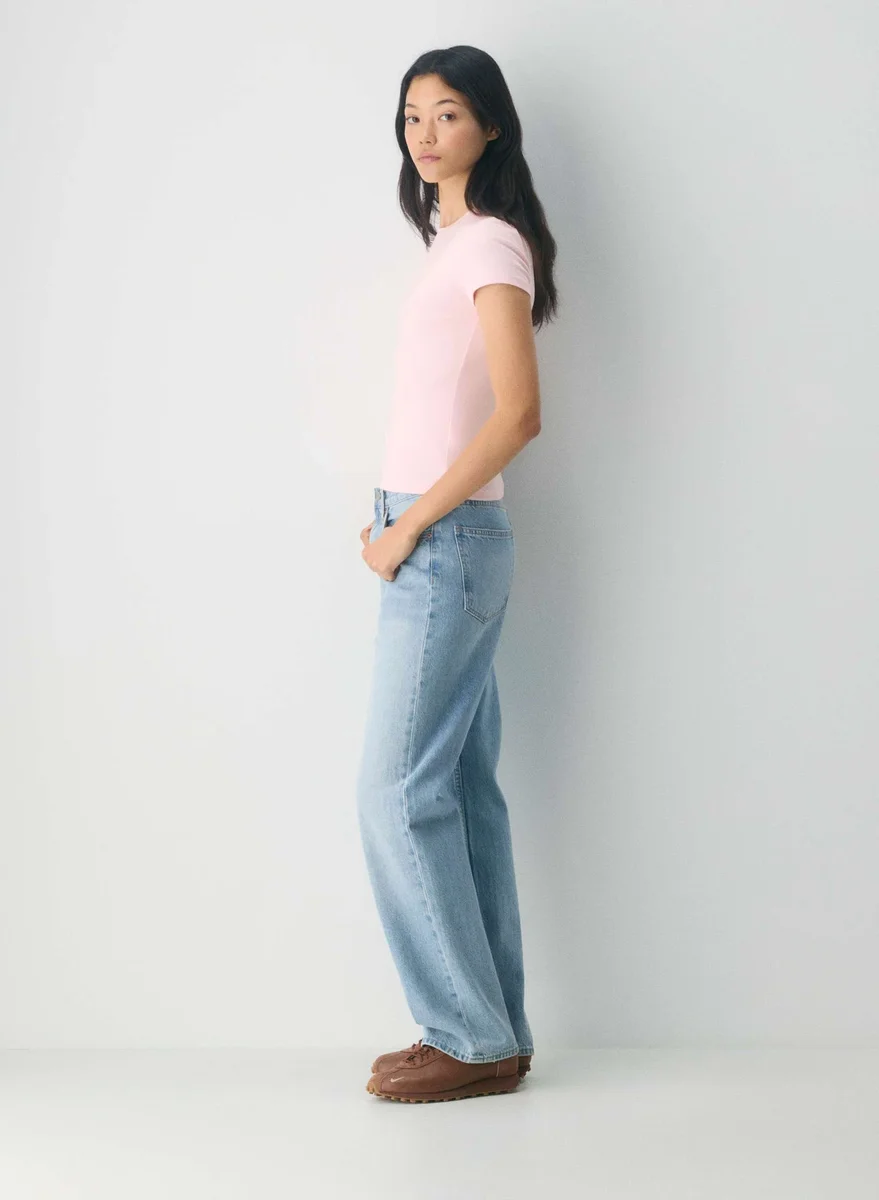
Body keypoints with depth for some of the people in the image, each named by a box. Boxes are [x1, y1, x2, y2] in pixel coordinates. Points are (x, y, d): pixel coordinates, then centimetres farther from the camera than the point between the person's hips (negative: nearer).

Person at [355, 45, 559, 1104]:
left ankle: (472, 1038, 1)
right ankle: (493, 1033, 14)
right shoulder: (455, 243, 17)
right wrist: (396, 518, 8)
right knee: (461, 788, 8)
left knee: (400, 789, -7)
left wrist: (410, 528, -15)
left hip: (449, 542, -9)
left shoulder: (492, 243, -10)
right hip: (441, 543, 9)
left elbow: (518, 414, -19)